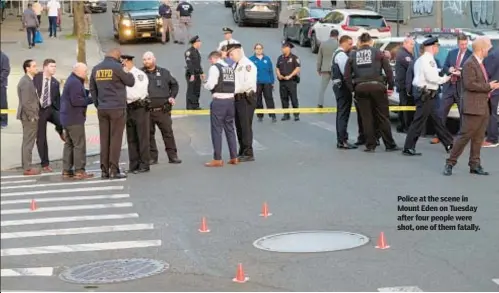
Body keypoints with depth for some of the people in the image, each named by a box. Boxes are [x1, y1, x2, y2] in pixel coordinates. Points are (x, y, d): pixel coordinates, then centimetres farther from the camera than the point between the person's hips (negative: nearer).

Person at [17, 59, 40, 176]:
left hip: (30, 116, 10)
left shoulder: (28, 80, 12)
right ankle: (27, 168, 1)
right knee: (28, 143, -4)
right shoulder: (26, 82, -18)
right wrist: (32, 117, -18)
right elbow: (26, 102, -22)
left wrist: (34, 115, 15)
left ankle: (26, 166, 23)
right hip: (29, 117, -10)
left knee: (27, 142, 15)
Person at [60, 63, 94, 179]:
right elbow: (76, 101, -23)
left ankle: (66, 170, 15)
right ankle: (79, 171, -8)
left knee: (69, 144, 12)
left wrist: (88, 93, 3)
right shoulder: (75, 83, -17)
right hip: (75, 119, -11)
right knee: (79, 145, -8)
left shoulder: (71, 81, 17)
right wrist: (91, 99, -15)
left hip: (67, 118, 11)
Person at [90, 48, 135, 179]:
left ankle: (104, 170, 7)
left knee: (104, 139, 7)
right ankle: (114, 170, -5)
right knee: (115, 139, -3)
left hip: (102, 109, 5)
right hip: (117, 108, -5)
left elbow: (92, 89, 14)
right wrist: (129, 73, 17)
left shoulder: (96, 69, 9)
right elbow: (130, 82, -1)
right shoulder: (116, 67, -10)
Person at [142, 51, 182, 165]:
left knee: (168, 132, 1)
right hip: (147, 111, 0)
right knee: (149, 134, 4)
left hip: (162, 110, 1)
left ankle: (172, 156, 8)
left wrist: (172, 96, 8)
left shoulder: (164, 72, 10)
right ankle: (152, 157, 13)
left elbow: (174, 84, 20)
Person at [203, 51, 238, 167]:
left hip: (219, 101, -6)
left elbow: (210, 85, -14)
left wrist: (205, 85, 6)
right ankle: (234, 157, 18)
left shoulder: (214, 67, -8)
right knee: (230, 128, 14)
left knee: (217, 129, 0)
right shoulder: (230, 68, 12)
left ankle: (217, 159, 1)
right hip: (230, 100, 6)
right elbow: (235, 85, 7)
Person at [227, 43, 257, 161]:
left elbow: (249, 83, -21)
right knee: (239, 126, 13)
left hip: (246, 98, -9)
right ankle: (242, 152, 23)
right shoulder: (235, 66, 16)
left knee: (245, 126, -5)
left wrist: (234, 90, -16)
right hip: (237, 98, 9)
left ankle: (248, 153, 1)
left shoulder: (247, 65, -11)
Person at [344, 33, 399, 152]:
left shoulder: (353, 55, 9)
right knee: (383, 116, 5)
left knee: (366, 118, 7)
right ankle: (390, 145, 9)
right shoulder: (378, 53, 4)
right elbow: (388, 70, -2)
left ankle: (370, 145, 7)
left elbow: (347, 75, 4)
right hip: (377, 86, -1)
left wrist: (353, 89, 10)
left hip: (360, 88, 1)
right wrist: (390, 86, 4)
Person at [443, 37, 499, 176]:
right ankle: (450, 163, 1)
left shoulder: (481, 63, 16)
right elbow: (469, 84, -21)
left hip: (484, 107, 9)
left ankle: (475, 164, 15)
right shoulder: (469, 64, -13)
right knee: (464, 136, -6)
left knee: (478, 138, 10)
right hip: (473, 107, -9)